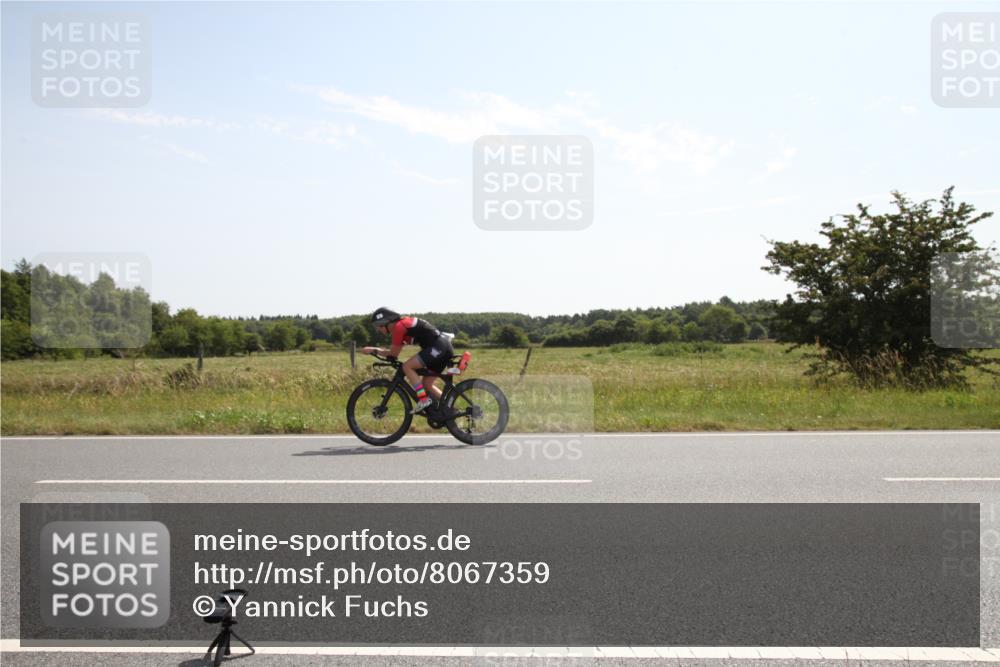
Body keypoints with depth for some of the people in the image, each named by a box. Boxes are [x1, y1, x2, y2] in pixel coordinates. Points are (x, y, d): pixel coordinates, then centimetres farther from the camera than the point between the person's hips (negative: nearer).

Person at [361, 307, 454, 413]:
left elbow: (393, 354, -3)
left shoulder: (398, 327, -9)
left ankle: (424, 400, -10)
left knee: (407, 366, -11)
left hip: (437, 347, -10)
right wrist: (374, 350, 12)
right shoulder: (402, 324, 20)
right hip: (445, 347, 10)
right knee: (426, 384, 13)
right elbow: (394, 353, 20)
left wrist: (374, 350, 8)